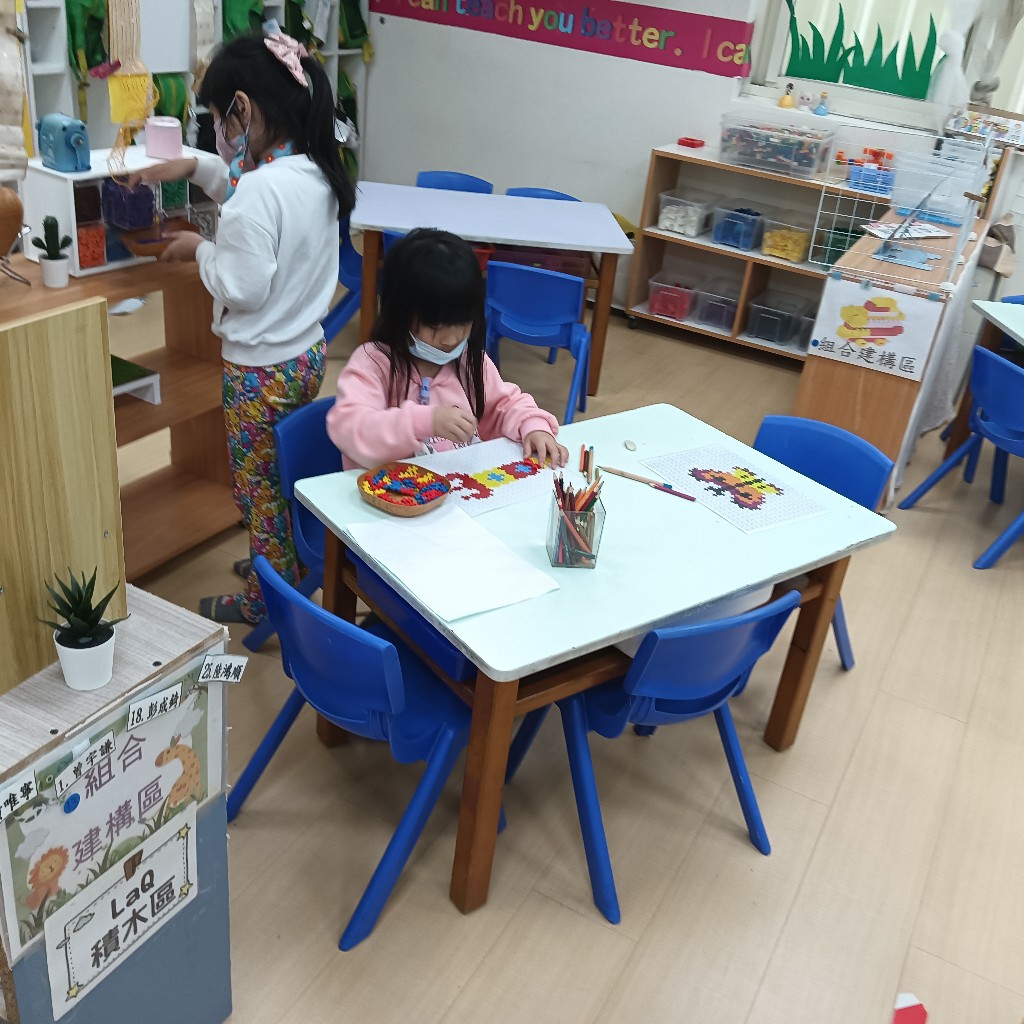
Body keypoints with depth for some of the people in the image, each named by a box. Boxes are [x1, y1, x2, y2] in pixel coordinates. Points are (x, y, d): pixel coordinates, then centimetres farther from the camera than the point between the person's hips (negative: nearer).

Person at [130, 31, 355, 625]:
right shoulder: (314, 171, 1)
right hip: (307, 353, 9)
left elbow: (242, 287, -24)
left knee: (258, 486, 10)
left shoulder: (261, 189, -27)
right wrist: (195, 167, 13)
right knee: (284, 476, 25)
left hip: (262, 370, -8)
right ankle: (283, 564, 44)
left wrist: (201, 249, -7)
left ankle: (263, 602, 28)